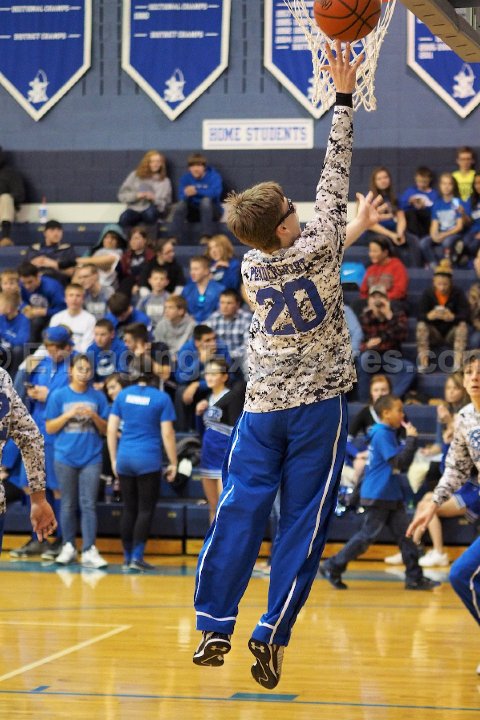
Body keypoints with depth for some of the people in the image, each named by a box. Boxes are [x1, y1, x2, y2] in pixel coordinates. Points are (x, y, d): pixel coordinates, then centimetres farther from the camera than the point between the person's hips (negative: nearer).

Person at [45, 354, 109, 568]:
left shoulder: (98, 397, 6)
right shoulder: (58, 396, 3)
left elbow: (105, 430, 8)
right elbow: (49, 428, 2)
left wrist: (94, 416, -11)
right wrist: (68, 415, -11)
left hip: (91, 458, 0)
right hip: (66, 457, 0)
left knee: (88, 505, -4)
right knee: (68, 505, 7)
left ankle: (89, 551, -6)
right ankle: (68, 547, 17)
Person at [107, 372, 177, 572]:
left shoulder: (123, 395, 7)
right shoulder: (161, 398, -2)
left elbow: (111, 429, 7)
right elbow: (167, 433, -4)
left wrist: (114, 459, 15)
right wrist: (173, 463, 4)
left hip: (125, 458, 4)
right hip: (149, 460, -4)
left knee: (129, 509, 11)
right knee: (146, 510, 1)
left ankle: (127, 558, 13)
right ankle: (137, 557, -5)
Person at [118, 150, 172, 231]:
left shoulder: (165, 181, 14)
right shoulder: (135, 175, 14)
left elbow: (165, 204, 6)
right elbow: (122, 195, 8)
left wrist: (154, 199, -14)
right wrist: (136, 195, -10)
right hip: (134, 209, 0)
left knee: (151, 211, -40)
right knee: (124, 218, -36)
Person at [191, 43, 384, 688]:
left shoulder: (253, 268, 2)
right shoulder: (315, 251, -11)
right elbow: (334, 180, -6)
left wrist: (357, 227, 30)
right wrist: (344, 97, -2)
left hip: (261, 409, 4)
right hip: (318, 405, -4)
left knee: (238, 514, 5)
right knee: (302, 526, 0)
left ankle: (214, 629, 1)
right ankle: (270, 639, -5)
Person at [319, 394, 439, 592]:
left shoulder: (388, 434, 15)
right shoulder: (381, 434, -15)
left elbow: (402, 465, 18)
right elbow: (400, 462, -21)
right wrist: (411, 438, -18)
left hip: (392, 497, 9)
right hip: (377, 496, -9)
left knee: (405, 535, 3)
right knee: (367, 535, -5)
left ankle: (414, 578, 4)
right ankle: (332, 567, 6)